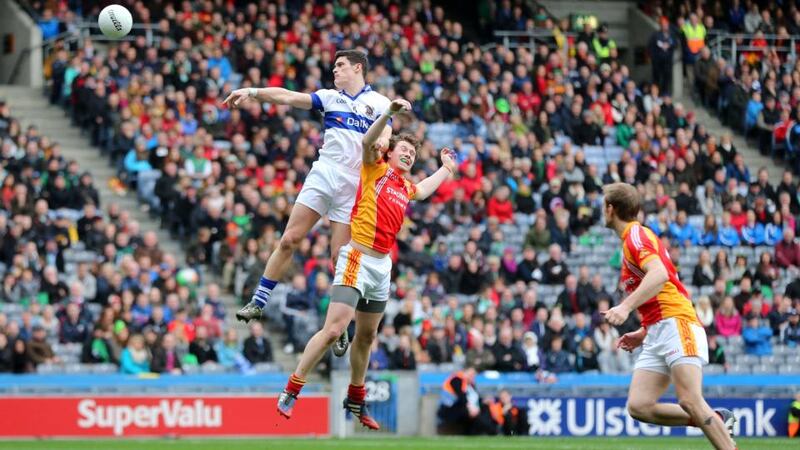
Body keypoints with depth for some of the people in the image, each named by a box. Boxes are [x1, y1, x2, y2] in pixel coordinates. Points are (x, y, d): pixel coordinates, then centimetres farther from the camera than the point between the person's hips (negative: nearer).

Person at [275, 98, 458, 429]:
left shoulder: (406, 188, 20)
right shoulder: (376, 169, 1)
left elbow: (424, 189, 46)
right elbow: (368, 142, -20)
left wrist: (446, 168, 51)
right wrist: (389, 113, -32)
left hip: (383, 265, 8)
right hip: (358, 260, -8)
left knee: (366, 336, 15)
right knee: (334, 329, -16)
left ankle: (356, 399, 27)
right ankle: (291, 392, -11)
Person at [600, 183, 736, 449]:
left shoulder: (636, 235, -4)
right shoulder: (633, 239, 25)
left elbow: (659, 274, -24)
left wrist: (626, 307, -32)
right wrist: (644, 334, 24)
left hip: (677, 326, -9)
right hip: (656, 336, 9)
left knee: (690, 402, -21)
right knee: (639, 406, -6)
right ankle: (717, 421, 2)